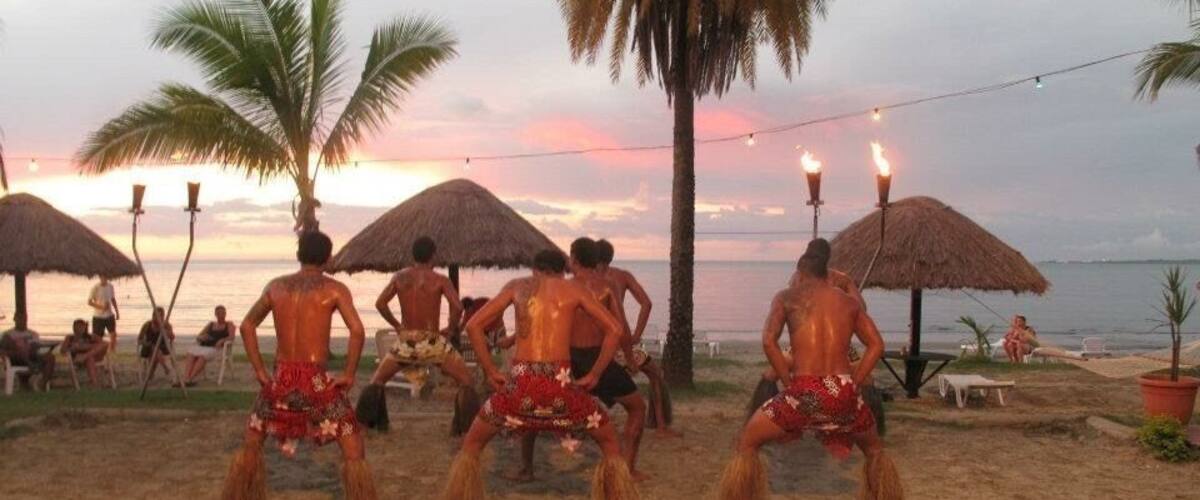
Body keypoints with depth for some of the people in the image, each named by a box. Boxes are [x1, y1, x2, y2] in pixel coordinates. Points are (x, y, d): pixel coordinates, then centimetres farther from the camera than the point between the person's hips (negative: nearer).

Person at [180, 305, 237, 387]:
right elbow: (197, 337, 22)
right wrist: (201, 337, -3)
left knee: (203, 355, -37)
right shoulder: (211, 324, 26)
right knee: (191, 351, -29)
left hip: (217, 349, -4)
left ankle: (190, 379, -44)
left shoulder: (229, 324, 13)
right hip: (204, 347, 4)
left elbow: (232, 337, -4)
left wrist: (222, 340, -24)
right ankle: (186, 378, -44)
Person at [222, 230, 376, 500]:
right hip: (316, 380, -4)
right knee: (352, 443, 7)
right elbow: (357, 330, -16)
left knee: (251, 441, 25)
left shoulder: (276, 285, 10)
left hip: (280, 379, 4)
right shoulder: (334, 288, -2)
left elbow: (247, 326, 15)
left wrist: (259, 371, 13)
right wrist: (349, 374, -8)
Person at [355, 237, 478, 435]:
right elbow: (457, 306, -17)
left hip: (405, 342, 3)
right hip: (432, 342, -3)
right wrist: (451, 329, -2)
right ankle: (463, 426, 2)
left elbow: (380, 303, 0)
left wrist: (396, 326, 10)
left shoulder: (400, 277, 4)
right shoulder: (440, 280, -5)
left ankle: (373, 422, 21)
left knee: (377, 380, 24)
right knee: (466, 381, 9)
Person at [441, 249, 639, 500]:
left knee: (471, 444, 25)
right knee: (610, 443, 23)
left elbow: (473, 325, 9)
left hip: (520, 384, 1)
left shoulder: (516, 286, 16)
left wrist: (490, 371, 12)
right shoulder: (574, 288, 13)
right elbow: (614, 330, 5)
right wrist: (594, 375, 9)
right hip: (560, 384, -1)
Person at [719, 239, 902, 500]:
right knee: (874, 449, 34)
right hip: (844, 393, 3)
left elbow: (768, 341, -3)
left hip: (803, 393, -3)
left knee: (747, 443, 19)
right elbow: (877, 345, 11)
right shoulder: (849, 301, 19)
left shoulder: (787, 296, 10)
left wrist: (790, 383, 3)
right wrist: (853, 383, 12)